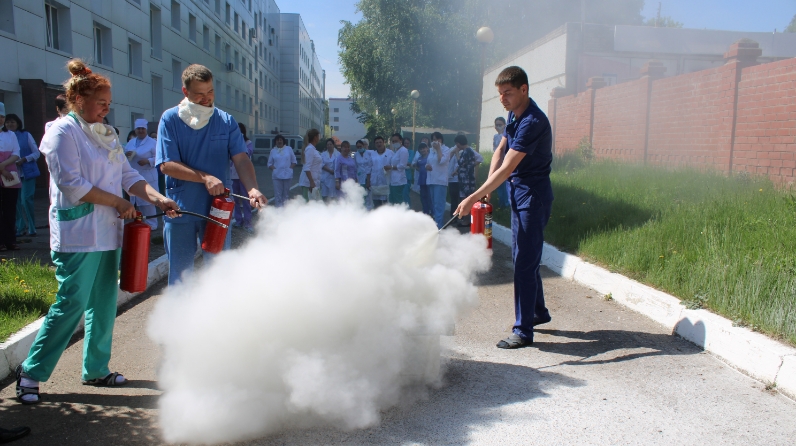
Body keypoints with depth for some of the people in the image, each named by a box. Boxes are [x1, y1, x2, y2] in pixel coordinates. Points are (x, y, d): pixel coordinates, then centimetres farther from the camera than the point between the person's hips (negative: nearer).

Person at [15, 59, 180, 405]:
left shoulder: (106, 134, 16)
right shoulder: (63, 132, -8)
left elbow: (128, 176, 11)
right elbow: (72, 184, -16)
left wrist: (157, 198, -5)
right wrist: (118, 202, -11)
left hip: (108, 234, 8)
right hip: (77, 236, -8)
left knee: (104, 304, 11)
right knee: (71, 304, -5)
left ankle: (96, 369, 23)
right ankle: (31, 371, 11)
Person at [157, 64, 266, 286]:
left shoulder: (226, 121, 2)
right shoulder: (170, 119, -2)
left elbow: (241, 159, -9)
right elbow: (167, 165, -9)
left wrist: (252, 189, -28)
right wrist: (205, 177, -21)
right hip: (180, 209, -1)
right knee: (180, 271, 11)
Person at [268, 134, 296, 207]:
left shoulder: (289, 149, 9)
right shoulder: (273, 151, 10)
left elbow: (294, 161, 12)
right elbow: (269, 163, 11)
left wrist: (290, 167, -4)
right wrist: (273, 168, -8)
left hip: (287, 174, 0)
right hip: (277, 175, 0)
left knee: (286, 193, 5)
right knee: (278, 194, -6)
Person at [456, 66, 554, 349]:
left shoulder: (532, 122, -23)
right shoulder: (514, 115, 7)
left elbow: (507, 168, -28)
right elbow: (500, 151, 14)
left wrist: (474, 197, -29)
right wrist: (487, 187, -2)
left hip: (533, 196, -10)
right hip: (518, 192, 10)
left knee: (525, 262, -6)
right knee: (522, 256, 19)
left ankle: (523, 331, 2)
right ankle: (538, 312, 36)